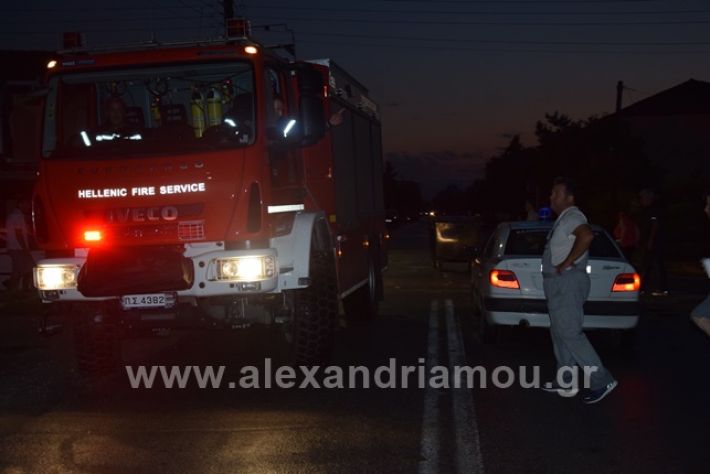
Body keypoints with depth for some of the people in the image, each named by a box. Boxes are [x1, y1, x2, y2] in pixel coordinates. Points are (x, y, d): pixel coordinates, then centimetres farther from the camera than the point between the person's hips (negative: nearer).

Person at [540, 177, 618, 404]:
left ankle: (602, 380, -8)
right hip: (559, 284, 11)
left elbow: (587, 235, -35)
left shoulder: (572, 216, -14)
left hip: (567, 283, -11)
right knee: (559, 334, 13)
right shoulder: (563, 219, 19)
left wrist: (566, 263, -28)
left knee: (571, 334, -11)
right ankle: (565, 383, 19)